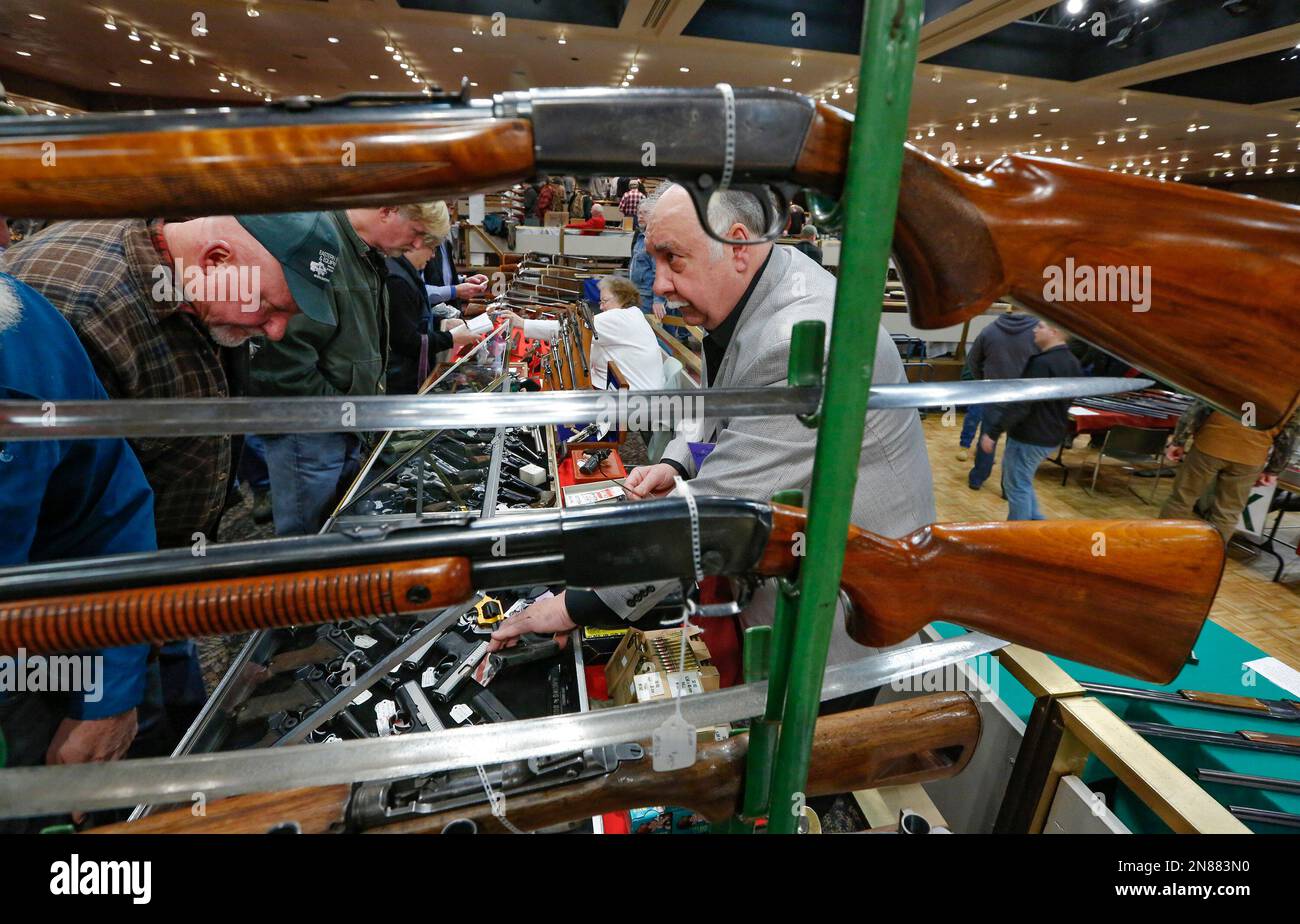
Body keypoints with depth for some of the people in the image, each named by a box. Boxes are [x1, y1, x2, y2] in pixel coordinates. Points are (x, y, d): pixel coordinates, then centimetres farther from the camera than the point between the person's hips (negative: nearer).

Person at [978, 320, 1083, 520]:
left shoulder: (1042, 363, -22)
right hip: (1050, 436, 9)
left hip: (1029, 437, -9)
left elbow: (1020, 404, -25)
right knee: (1022, 483, 23)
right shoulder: (1071, 362, 10)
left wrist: (992, 432, -20)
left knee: (1017, 487, 3)